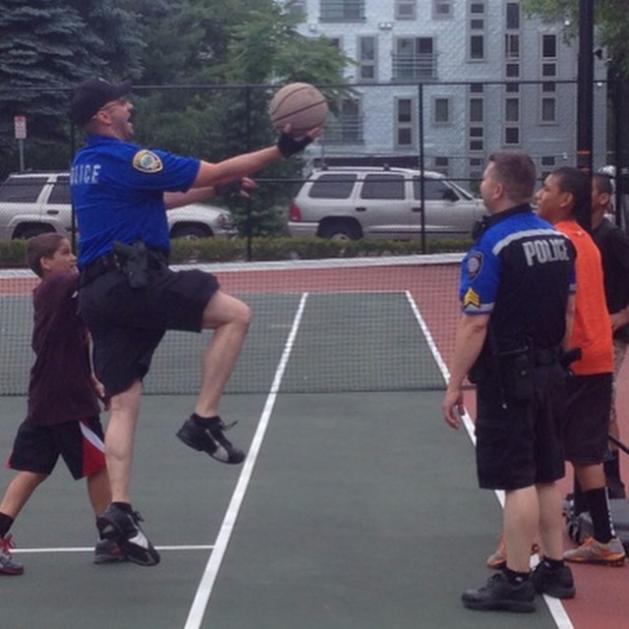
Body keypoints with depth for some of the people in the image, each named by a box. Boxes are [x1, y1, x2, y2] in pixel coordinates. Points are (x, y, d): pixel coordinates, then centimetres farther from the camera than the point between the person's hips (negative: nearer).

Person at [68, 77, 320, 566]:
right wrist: (280, 150, -5)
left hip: (101, 294, 9)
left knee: (124, 404, 6)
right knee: (235, 314, -5)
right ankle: (204, 420, -8)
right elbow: (213, 172, -10)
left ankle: (119, 509, -2)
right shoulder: (126, 157, -9)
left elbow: (155, 200, 32)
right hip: (134, 279, -9)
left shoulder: (86, 164, 20)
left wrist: (217, 185, 33)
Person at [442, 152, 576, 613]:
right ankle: (554, 570, 22)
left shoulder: (492, 245, -17)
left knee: (518, 481, -4)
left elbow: (475, 325, -18)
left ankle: (516, 582, 1)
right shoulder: (558, 239, 6)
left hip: (508, 377, -7)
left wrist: (455, 385, -12)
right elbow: (568, 310, 13)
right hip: (550, 374, 8)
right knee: (547, 476, 14)